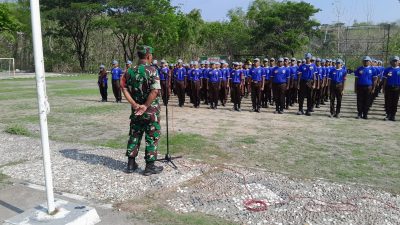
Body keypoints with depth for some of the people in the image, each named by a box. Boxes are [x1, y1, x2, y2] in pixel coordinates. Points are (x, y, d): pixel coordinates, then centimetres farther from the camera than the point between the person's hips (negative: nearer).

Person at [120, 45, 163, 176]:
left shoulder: (130, 71, 3)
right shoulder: (152, 70, -13)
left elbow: (124, 88, -5)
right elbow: (155, 91, -24)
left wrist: (134, 104, -9)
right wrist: (145, 106, -16)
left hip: (136, 110, 5)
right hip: (151, 111, -5)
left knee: (134, 136, 16)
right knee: (152, 137, 5)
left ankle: (131, 164, 23)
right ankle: (150, 166, 11)